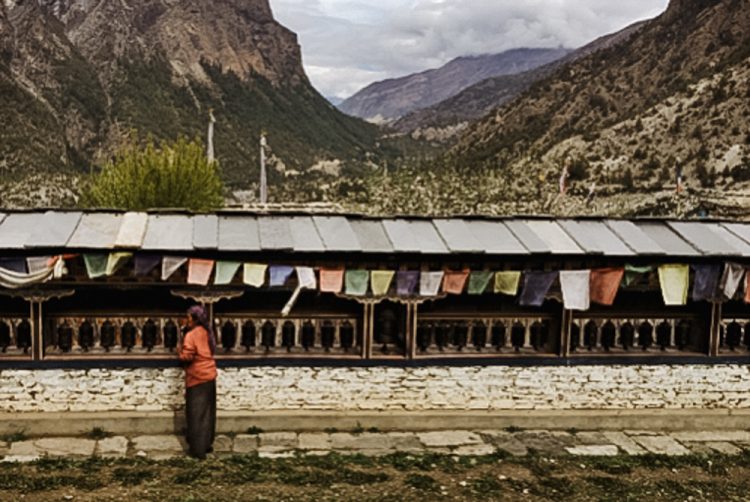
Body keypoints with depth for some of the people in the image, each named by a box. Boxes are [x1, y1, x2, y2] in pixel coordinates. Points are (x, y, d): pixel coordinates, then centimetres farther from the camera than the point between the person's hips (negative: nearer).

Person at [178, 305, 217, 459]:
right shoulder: (205, 332, 10)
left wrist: (180, 350, -2)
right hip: (209, 376, 8)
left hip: (198, 378, -8)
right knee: (207, 413, 16)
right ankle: (207, 444, 24)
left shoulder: (191, 335, -15)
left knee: (197, 414, -1)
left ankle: (198, 450, 2)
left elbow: (187, 356, -20)